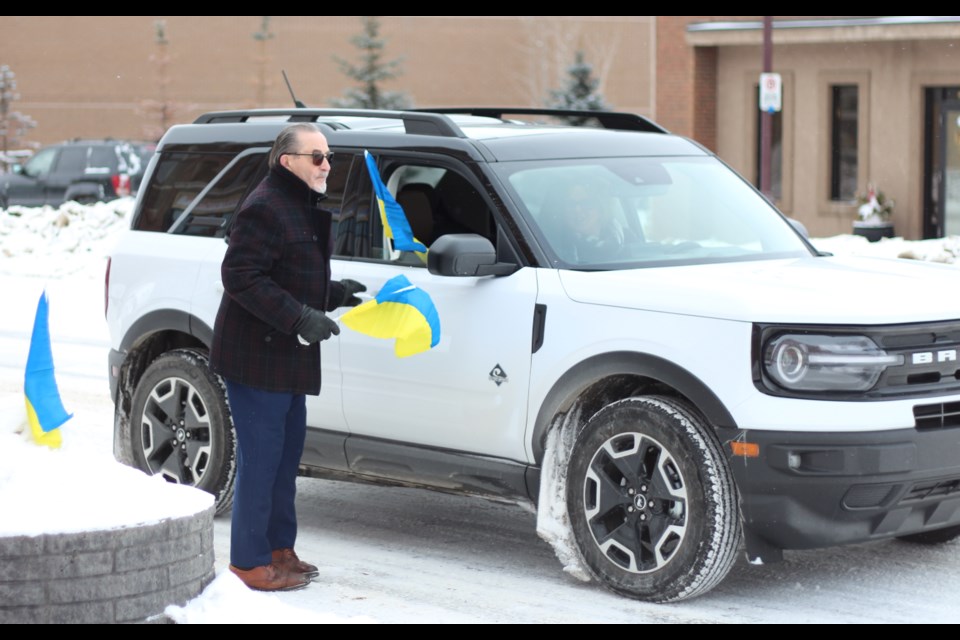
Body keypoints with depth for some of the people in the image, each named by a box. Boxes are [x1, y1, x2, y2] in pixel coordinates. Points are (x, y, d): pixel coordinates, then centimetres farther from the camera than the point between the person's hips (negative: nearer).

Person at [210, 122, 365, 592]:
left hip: (288, 358, 11)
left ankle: (279, 548, 28)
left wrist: (333, 294, 12)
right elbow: (240, 276, -24)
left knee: (286, 453, 17)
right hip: (255, 356, -11)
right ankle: (250, 562, 1)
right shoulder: (265, 208, -17)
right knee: (260, 459, -6)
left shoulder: (306, 209, 17)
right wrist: (299, 316, -27)